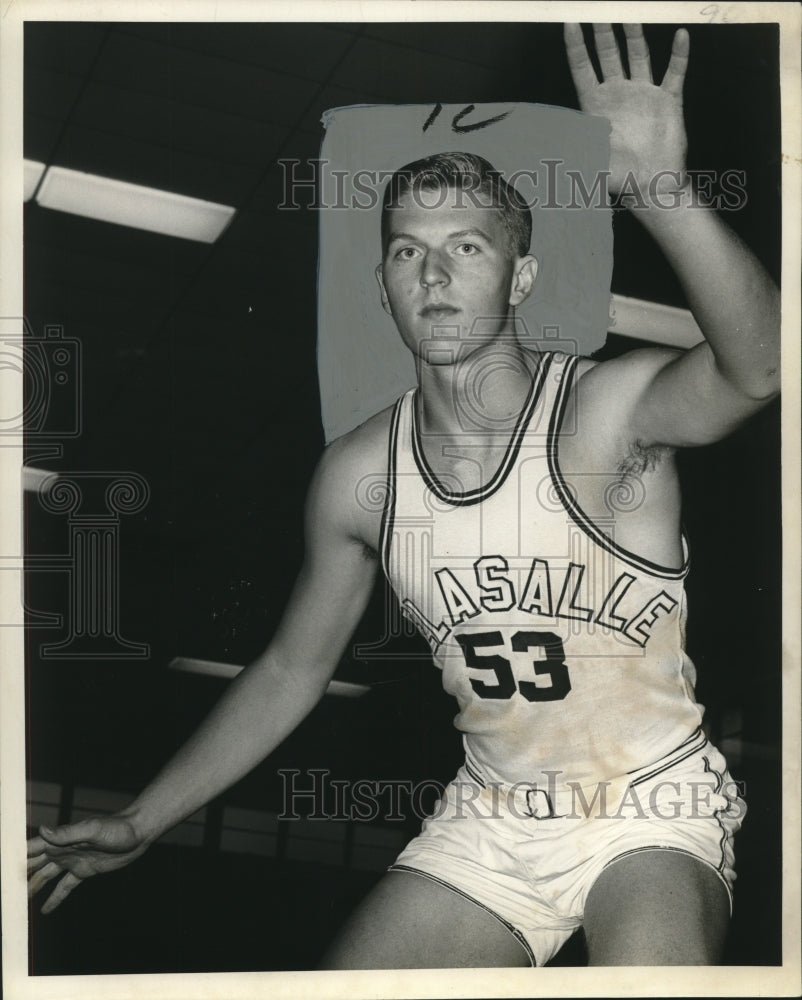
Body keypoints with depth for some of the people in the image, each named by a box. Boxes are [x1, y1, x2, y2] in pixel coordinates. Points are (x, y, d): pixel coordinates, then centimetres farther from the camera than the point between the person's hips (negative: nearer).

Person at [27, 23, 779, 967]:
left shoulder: (607, 409, -16)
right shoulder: (360, 473, -2)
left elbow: (756, 367, -39)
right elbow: (291, 668, 10)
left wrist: (662, 186, -54)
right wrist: (139, 824, 10)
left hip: (653, 817, -4)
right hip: (487, 826, 5)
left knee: (648, 961, -34)